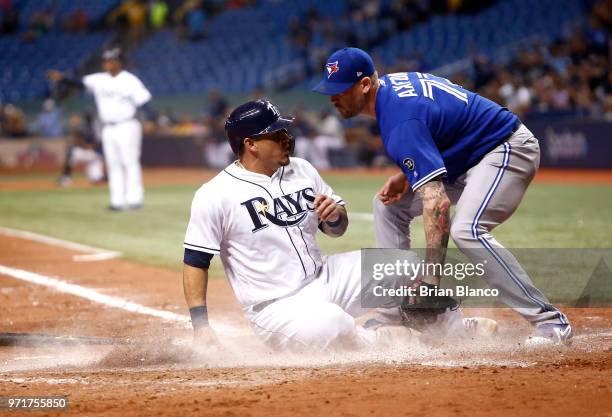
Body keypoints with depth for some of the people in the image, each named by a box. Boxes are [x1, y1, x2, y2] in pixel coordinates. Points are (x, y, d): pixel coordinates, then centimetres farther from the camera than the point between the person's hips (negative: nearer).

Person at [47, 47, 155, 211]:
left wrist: (150, 115, -31)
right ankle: (117, 200, 9)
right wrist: (62, 79, -13)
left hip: (127, 127, -6)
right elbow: (80, 83, 3)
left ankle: (134, 198, -3)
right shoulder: (98, 80, 9)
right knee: (113, 165, 6)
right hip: (108, 128, 6)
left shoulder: (130, 80, -7)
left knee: (130, 163, -6)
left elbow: (143, 101, -13)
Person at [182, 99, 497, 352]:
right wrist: (201, 327, -18)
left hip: (325, 280, 7)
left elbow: (338, 229, 17)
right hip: (276, 307, -7)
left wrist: (335, 215, -8)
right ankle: (380, 340, -7)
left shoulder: (302, 170, 7)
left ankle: (457, 331, 22)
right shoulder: (214, 195, -12)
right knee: (329, 326, -39)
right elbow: (195, 263, -10)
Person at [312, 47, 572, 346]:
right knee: (389, 205, 9)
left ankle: (550, 323, -28)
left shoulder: (401, 119, -31)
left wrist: (430, 279, -45)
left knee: (466, 230, -32)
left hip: (507, 150, -11)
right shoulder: (388, 85, -1)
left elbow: (437, 201, -40)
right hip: (465, 158, 11)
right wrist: (406, 176, -2)